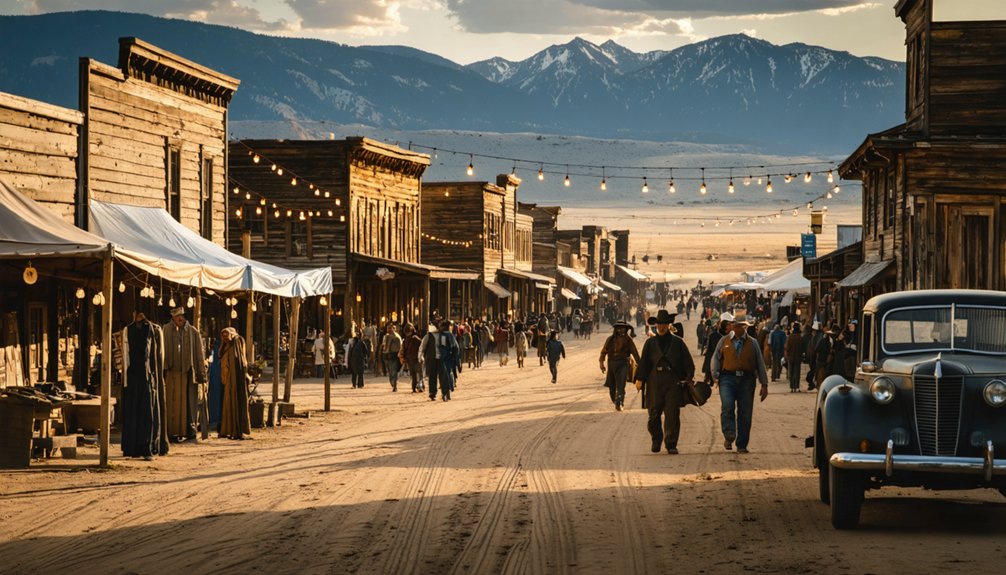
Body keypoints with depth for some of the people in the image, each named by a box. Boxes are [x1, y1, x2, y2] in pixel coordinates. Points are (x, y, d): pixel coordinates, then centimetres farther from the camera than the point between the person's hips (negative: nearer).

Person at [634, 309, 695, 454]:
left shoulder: (678, 343, 8)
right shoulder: (650, 343, 11)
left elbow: (688, 362, 8)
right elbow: (643, 362, 9)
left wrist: (688, 378, -2)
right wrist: (639, 379, 0)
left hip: (673, 383, -1)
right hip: (654, 383, 1)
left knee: (672, 414, -5)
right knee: (653, 414, 2)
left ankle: (671, 444, -1)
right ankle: (656, 440, 23)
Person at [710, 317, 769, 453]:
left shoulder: (752, 343, 13)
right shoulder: (724, 341, 12)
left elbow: (760, 364, 13)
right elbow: (716, 359, 9)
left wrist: (764, 384, 8)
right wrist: (715, 376, -8)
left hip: (747, 380, 1)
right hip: (728, 377, -1)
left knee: (745, 412, 0)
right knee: (728, 406, -21)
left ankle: (742, 445, 6)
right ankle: (729, 437, -12)